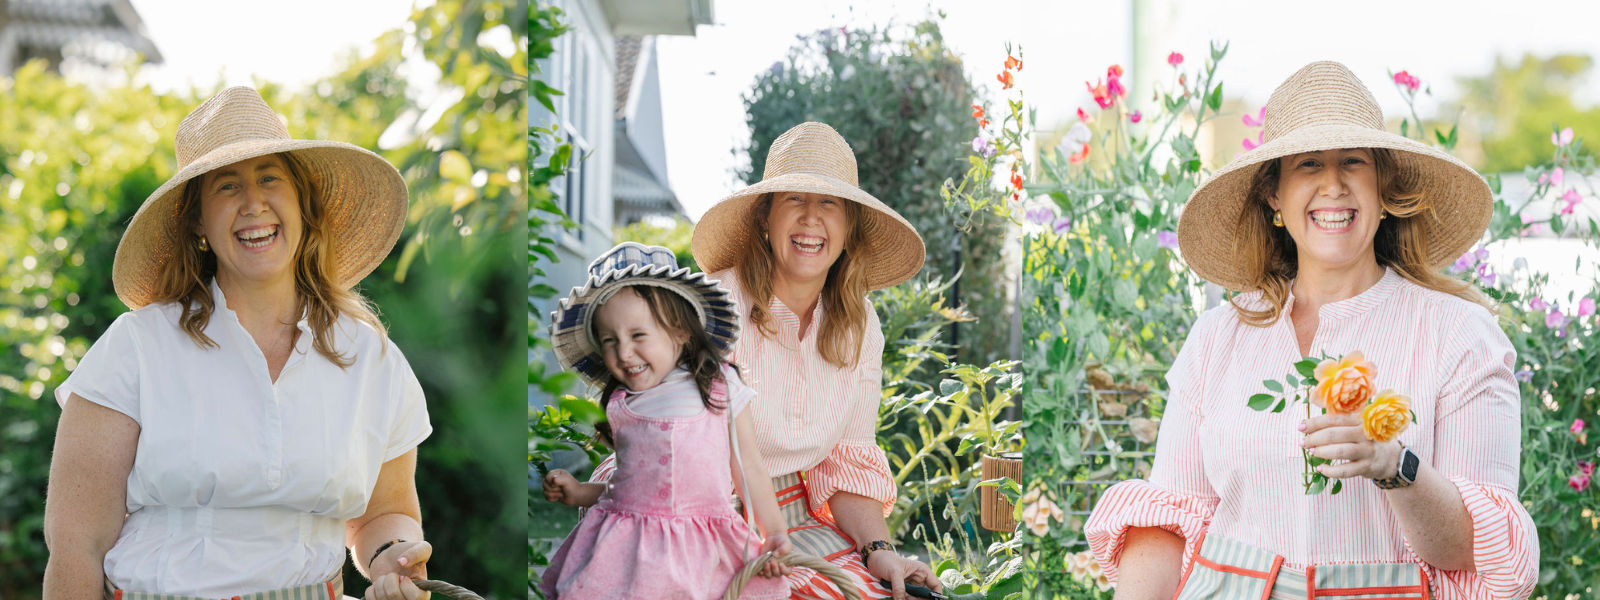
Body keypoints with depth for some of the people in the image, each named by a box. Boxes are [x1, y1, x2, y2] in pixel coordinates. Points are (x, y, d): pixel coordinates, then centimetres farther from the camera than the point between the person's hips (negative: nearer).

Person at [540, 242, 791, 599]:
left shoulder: (720, 390, 5)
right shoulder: (620, 406, 12)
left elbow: (748, 469, 9)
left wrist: (775, 534, 4)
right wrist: (579, 493, 10)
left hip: (701, 546, -1)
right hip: (625, 545, 2)